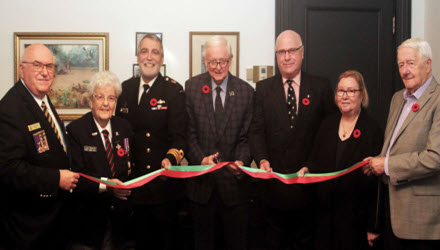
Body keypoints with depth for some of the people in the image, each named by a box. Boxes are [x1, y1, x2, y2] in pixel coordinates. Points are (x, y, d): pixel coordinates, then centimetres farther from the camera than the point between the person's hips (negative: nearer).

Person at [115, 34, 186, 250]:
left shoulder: (173, 90, -6)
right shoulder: (125, 88, 7)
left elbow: (178, 134, -12)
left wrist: (171, 158, -32)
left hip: (163, 183, -4)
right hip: (133, 182, 4)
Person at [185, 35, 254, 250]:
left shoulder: (246, 91, -1)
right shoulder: (192, 87, 0)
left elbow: (245, 137, 0)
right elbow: (189, 132, -2)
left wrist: (241, 161, -17)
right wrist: (200, 158, -17)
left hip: (233, 181, 0)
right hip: (201, 181, 0)